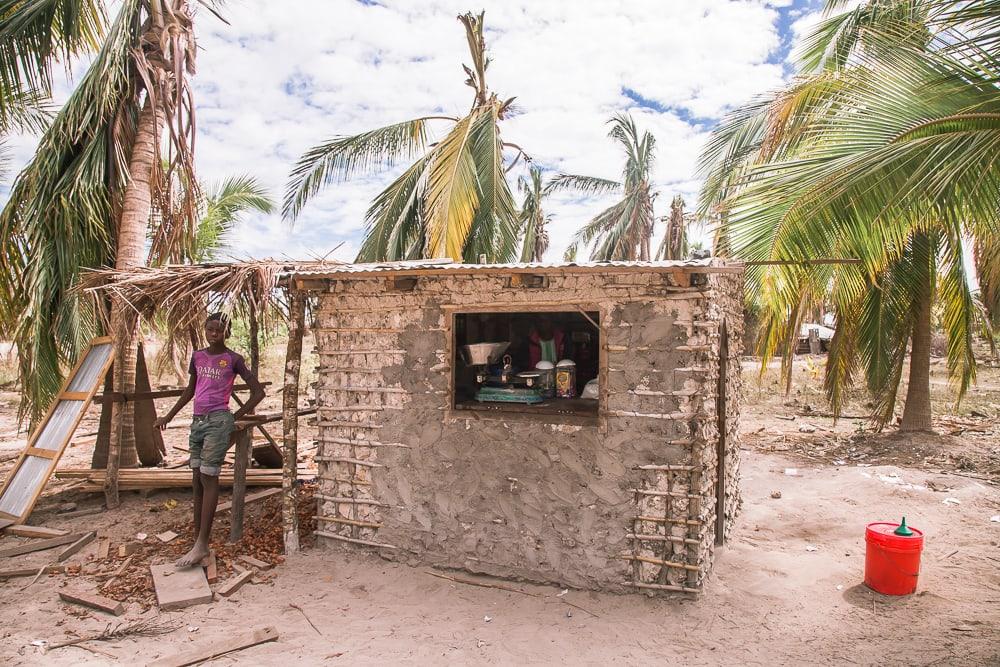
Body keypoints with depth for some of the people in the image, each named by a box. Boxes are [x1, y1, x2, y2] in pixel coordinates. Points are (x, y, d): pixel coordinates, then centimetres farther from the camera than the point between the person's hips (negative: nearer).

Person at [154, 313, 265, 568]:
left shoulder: (233, 359, -3)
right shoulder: (197, 356, 12)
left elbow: (258, 392, -1)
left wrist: (237, 416, -2)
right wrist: (168, 416, 21)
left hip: (218, 422, -6)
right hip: (198, 421, 6)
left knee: (208, 479, -8)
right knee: (197, 480, 7)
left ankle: (201, 545, -6)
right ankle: (198, 540, 13)